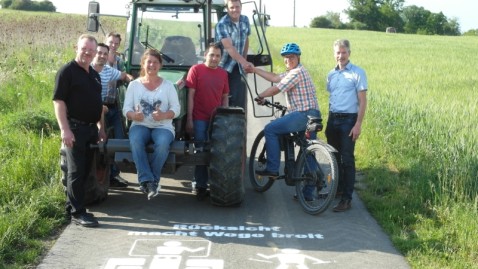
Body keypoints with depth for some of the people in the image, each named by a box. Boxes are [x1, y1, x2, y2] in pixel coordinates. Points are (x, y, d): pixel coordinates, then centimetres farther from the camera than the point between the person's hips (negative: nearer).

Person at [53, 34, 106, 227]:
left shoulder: (94, 74, 15)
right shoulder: (67, 71, -8)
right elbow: (58, 101, -14)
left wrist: (101, 128, 17)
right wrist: (64, 129, -21)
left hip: (91, 128, 8)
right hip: (75, 128, -8)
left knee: (85, 170, 11)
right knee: (76, 171, -5)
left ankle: (72, 207, 22)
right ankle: (77, 213, 0)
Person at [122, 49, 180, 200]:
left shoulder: (168, 85, 8)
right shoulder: (134, 84, 10)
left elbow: (176, 108, 1)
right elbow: (126, 109, 4)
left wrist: (164, 115, -20)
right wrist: (133, 115, -20)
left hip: (163, 126, -1)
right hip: (140, 125, 1)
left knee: (162, 143, -36)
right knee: (135, 141, -35)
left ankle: (153, 179, -22)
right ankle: (147, 180, -34)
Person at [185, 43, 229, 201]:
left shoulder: (223, 73, 10)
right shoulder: (196, 69, -2)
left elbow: (225, 97, 14)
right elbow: (191, 95, -4)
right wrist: (189, 120, -8)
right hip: (199, 120, -3)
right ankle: (201, 187, 9)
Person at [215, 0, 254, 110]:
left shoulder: (245, 20, 2)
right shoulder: (222, 24, -18)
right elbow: (229, 47, -29)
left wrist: (244, 61, 12)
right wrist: (244, 63, -41)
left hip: (238, 67, 5)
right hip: (223, 67, -4)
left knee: (239, 99, -3)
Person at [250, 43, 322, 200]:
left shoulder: (297, 72, -11)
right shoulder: (292, 72, 21)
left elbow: (276, 89, -11)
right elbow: (274, 78, 23)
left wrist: (260, 97, 4)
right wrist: (254, 69, 25)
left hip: (303, 114, -10)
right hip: (312, 116, 10)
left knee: (270, 129, -7)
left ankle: (272, 169, -5)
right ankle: (307, 193, 16)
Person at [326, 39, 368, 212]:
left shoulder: (357, 73, -8)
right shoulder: (331, 75, 10)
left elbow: (362, 101, -10)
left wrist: (358, 124, -16)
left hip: (348, 120, -6)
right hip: (333, 119, 6)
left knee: (347, 159, -5)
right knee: (334, 157, 15)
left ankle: (347, 199, -2)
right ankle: (337, 187, 32)